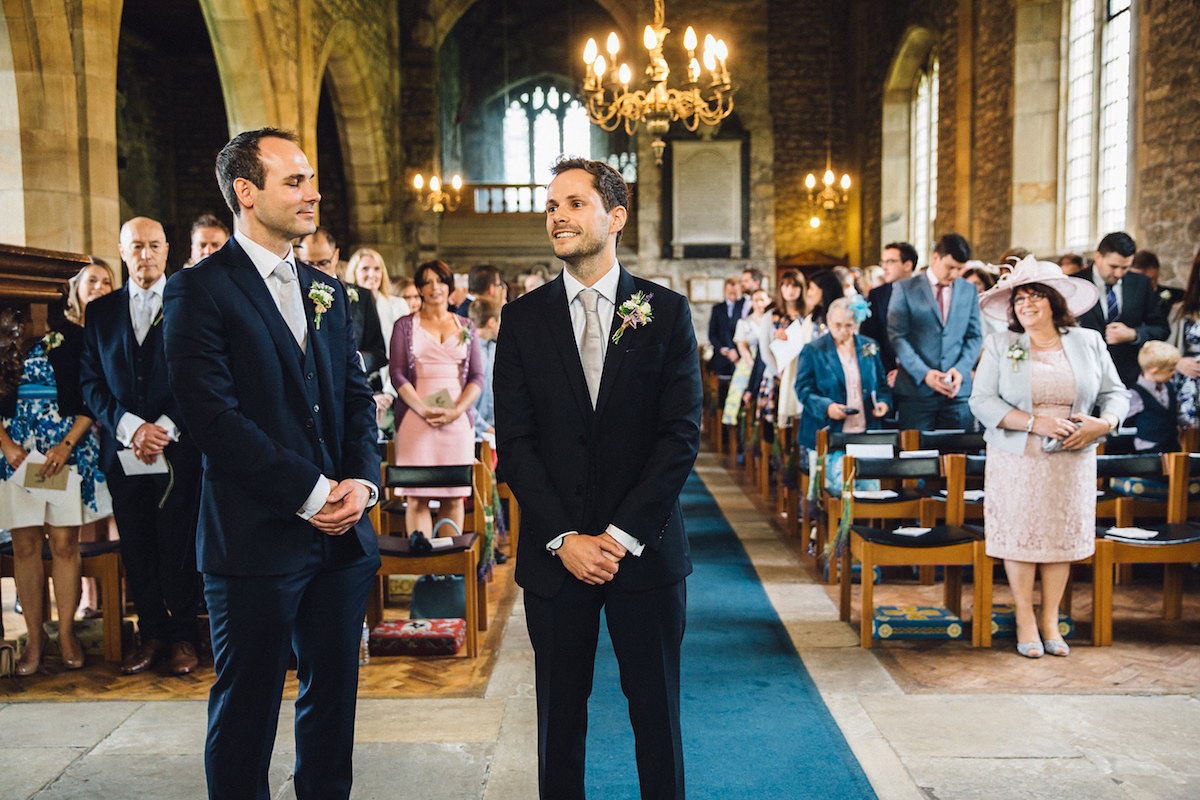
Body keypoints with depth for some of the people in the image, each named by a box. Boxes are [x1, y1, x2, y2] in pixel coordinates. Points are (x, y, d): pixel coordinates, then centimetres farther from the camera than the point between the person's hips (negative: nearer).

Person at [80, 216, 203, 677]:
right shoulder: (101, 311, 12)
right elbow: (91, 383, 7)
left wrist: (165, 429, -12)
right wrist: (133, 428, -8)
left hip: (178, 450, -3)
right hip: (123, 452, 3)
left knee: (179, 548, 2)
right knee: (137, 551, 8)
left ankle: (182, 635, 16)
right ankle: (151, 634, 20)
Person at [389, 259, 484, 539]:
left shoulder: (466, 326, 15)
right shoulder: (405, 325, 9)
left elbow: (477, 376, 9)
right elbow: (396, 373, 1)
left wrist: (457, 410, -8)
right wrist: (423, 409, -13)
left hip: (458, 419, 2)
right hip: (415, 419, -2)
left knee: (453, 497, 1)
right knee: (416, 497, -5)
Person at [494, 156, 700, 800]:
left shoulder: (667, 312, 0)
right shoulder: (523, 319, 3)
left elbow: (682, 434, -5)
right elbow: (515, 441, -1)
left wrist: (622, 535, -12)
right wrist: (564, 539, -10)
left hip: (645, 549, -1)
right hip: (553, 554, 1)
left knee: (656, 711, 11)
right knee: (559, 712, 12)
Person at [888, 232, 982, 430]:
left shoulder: (969, 291, 12)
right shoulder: (905, 289, 2)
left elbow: (974, 336, 12)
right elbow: (897, 336, -4)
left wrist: (961, 369, -6)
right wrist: (923, 373, -14)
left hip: (958, 390, 3)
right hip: (916, 389, -2)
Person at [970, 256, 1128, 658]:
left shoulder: (1089, 342, 7)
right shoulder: (999, 345, 2)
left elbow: (1116, 393, 9)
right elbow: (981, 401, -8)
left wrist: (1103, 423, -13)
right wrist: (1035, 423, -18)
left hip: (1072, 460, 1)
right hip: (1016, 459, -1)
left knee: (1062, 535, 4)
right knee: (1020, 535, 1)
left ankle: (1050, 620, 18)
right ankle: (1025, 620, 15)